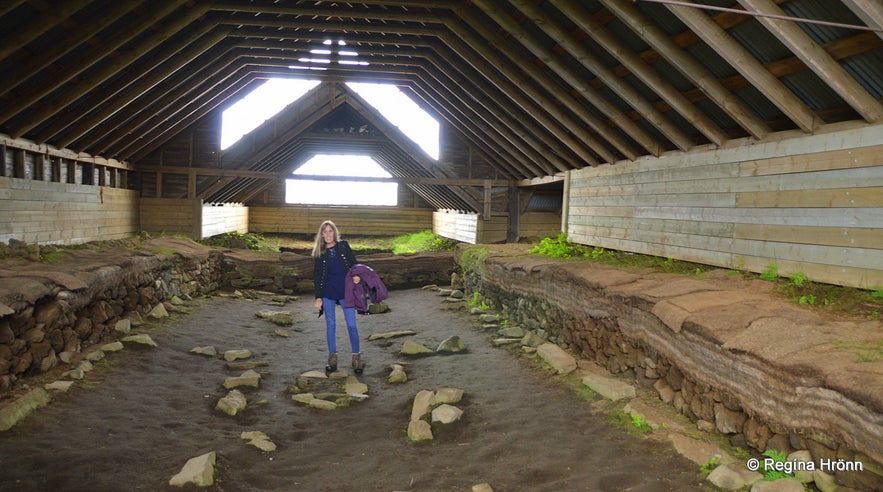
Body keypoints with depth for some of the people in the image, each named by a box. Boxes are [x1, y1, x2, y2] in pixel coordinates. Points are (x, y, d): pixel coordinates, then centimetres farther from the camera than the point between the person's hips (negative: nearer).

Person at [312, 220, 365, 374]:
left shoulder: (344, 246, 5)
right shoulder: (319, 253, 6)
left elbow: (354, 263, 6)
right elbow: (317, 276, 7)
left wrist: (356, 276, -16)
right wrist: (318, 297, 1)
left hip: (346, 291, -1)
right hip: (328, 293, 1)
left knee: (351, 324, -2)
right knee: (330, 325, 8)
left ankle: (356, 357, 10)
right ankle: (332, 357, 18)